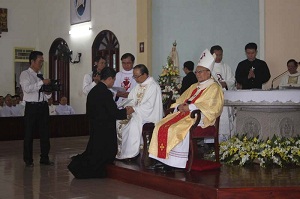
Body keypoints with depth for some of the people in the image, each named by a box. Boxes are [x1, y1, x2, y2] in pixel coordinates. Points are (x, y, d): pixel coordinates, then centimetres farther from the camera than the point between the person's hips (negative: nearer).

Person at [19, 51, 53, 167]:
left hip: (43, 106, 6)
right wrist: (42, 82, -21)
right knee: (29, 134, 2)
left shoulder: (40, 75, 16)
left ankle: (44, 158, 19)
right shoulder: (25, 74, -2)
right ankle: (28, 160, 13)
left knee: (45, 132, 8)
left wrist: (48, 93, -4)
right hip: (31, 106, -6)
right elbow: (27, 88, -21)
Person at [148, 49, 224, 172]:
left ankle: (173, 163, -25)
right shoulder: (194, 87, 26)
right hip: (184, 114, 8)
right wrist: (180, 106, -2)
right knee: (161, 126, -12)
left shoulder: (214, 88, 0)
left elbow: (209, 107, -14)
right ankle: (162, 159, -15)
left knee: (176, 129, -32)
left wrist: (189, 107, -16)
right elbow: (180, 101, 22)